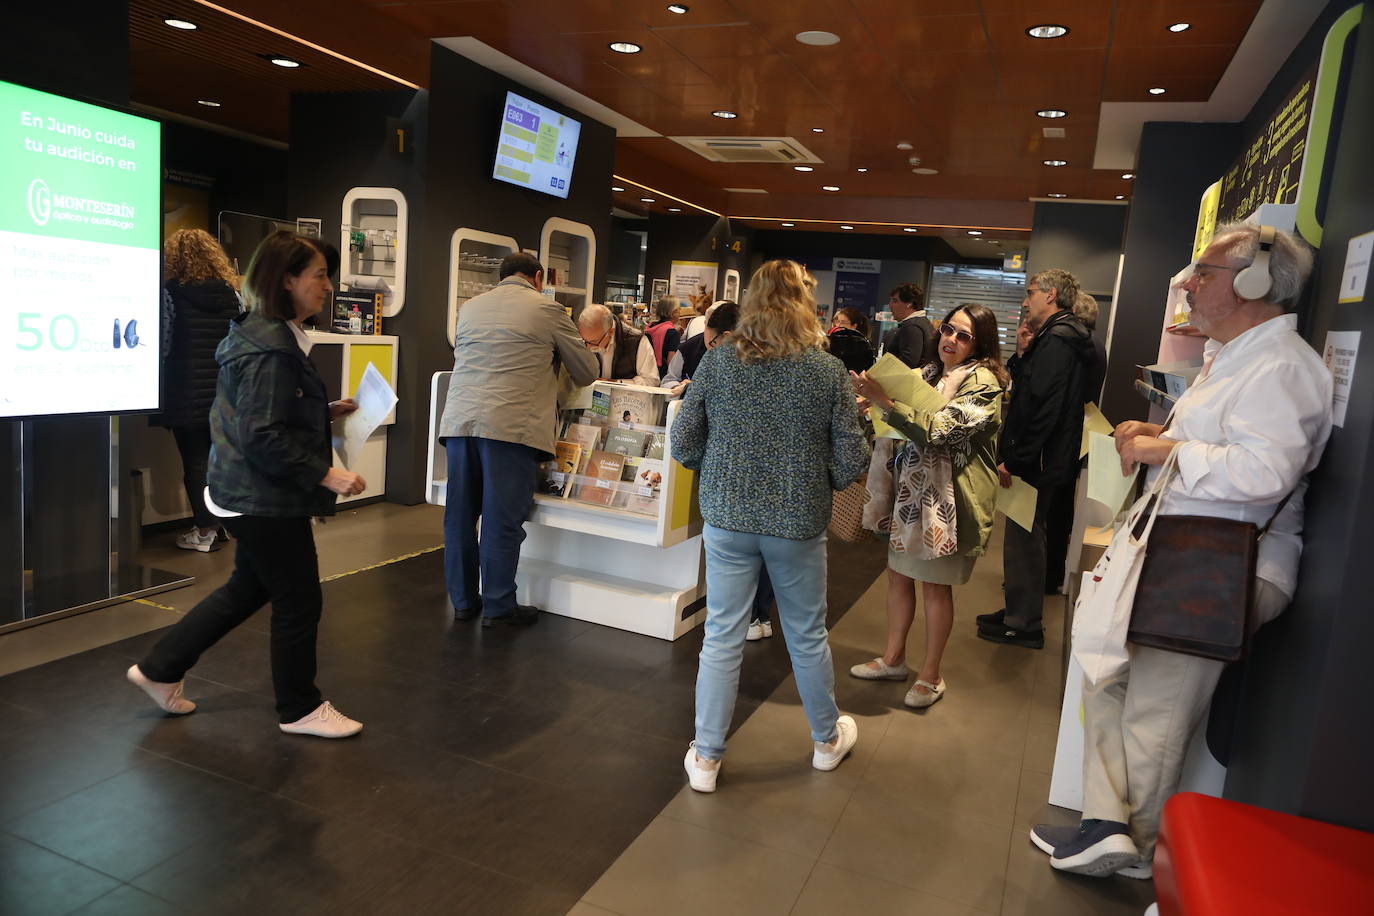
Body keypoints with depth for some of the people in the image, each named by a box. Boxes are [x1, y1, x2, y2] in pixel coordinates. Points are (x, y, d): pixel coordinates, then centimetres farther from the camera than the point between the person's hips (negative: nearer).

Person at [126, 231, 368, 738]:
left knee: (248, 587, 23)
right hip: (267, 500, -11)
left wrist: (325, 411, 11)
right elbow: (264, 436, -26)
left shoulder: (264, 336, 10)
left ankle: (160, 669, 35)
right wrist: (326, 474, -25)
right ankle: (300, 709, 21)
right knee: (298, 600, 4)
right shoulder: (271, 348, -23)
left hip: (250, 495, 11)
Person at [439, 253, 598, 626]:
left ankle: (463, 600, 22)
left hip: (459, 421, 5)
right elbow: (587, 372, 8)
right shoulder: (546, 309, 3)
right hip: (511, 424, -5)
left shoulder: (469, 307, 18)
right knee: (502, 519, 2)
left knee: (460, 515, 12)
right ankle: (498, 606, 10)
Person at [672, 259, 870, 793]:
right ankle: (827, 740, 40)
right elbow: (852, 461, -9)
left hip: (728, 518, 1)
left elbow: (683, 445, -4)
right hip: (799, 523, 0)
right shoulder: (828, 371, -9)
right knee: (808, 637, 18)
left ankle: (705, 758, 21)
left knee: (722, 638, 11)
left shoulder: (717, 362, -6)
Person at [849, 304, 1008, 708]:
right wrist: (878, 404, 4)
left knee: (935, 584, 3)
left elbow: (940, 429, -27)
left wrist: (886, 402, -33)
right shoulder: (931, 373, 12)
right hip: (910, 489, 7)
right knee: (898, 574, 12)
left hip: (947, 497, -7)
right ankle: (893, 659, 28)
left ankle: (931, 675, 20)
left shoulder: (984, 383, -13)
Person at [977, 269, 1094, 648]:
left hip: (1037, 463, -10)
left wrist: (1014, 460, -22)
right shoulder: (1059, 337, 17)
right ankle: (1018, 613, 30)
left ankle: (1023, 625, 10)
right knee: (1024, 538, 18)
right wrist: (1013, 456, 17)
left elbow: (1041, 409, -25)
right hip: (1039, 461, 10)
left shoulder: (1057, 340, -17)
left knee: (1024, 539, -1)